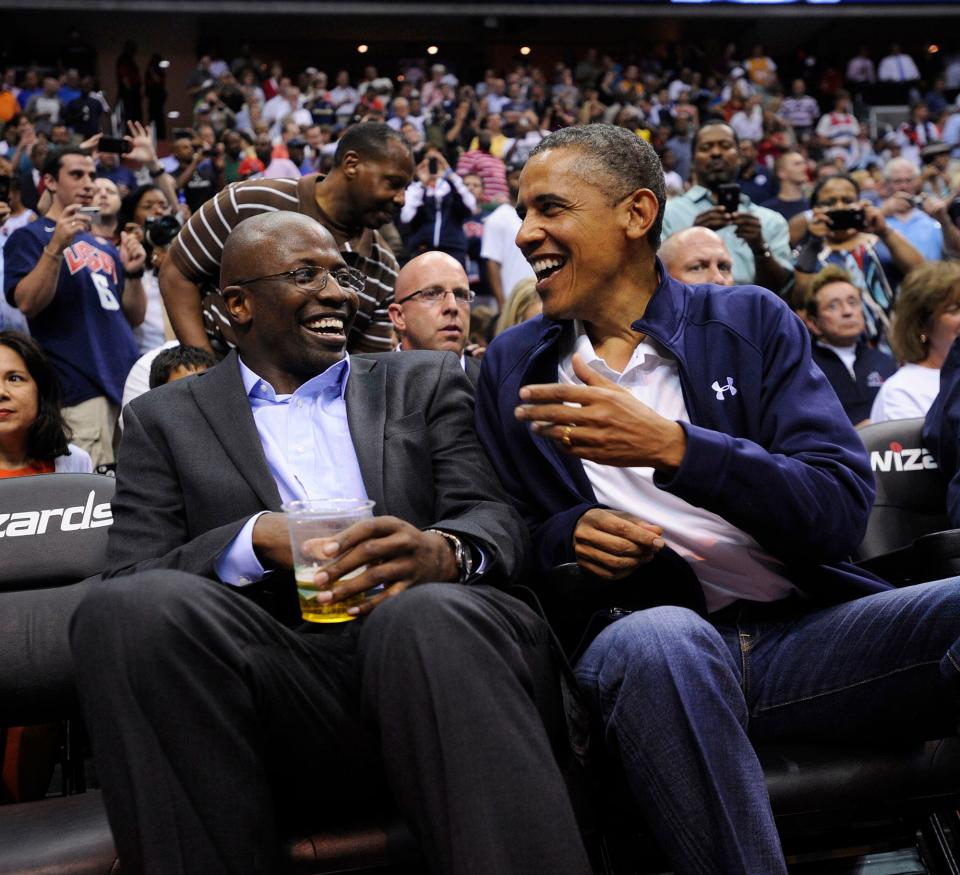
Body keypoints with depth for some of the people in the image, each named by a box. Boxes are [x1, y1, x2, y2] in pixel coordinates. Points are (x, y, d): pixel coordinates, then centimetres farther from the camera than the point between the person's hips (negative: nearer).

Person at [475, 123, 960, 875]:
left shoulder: (750, 324, 7)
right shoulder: (513, 365, 13)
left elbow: (842, 507, -4)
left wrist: (673, 446, -18)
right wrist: (569, 535, -8)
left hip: (802, 631, 1)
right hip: (647, 642, 0)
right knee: (655, 640, -37)